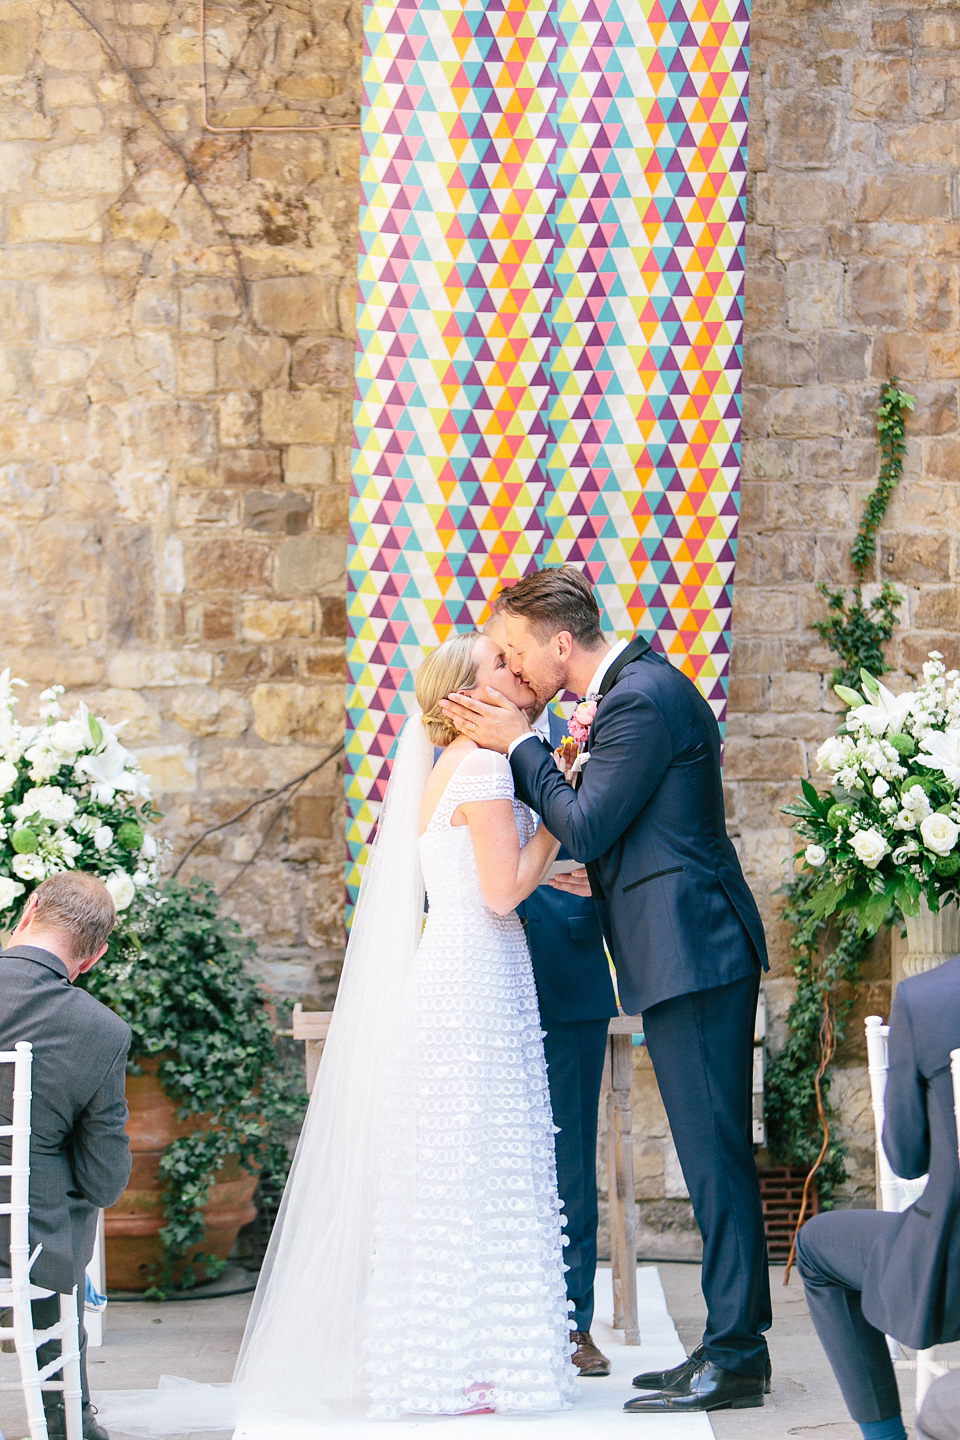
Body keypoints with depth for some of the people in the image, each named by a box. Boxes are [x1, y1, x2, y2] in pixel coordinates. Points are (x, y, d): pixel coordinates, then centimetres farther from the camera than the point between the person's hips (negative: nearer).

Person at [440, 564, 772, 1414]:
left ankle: (734, 1357, -5)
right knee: (713, 1153, 12)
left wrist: (521, 746, -7)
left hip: (693, 954, -11)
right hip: (691, 955, 11)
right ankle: (734, 1346, 17)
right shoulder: (639, 685, 16)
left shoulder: (641, 699, -16)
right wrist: (524, 751, 11)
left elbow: (587, 831, -16)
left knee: (714, 1152, -8)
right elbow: (595, 813, 19)